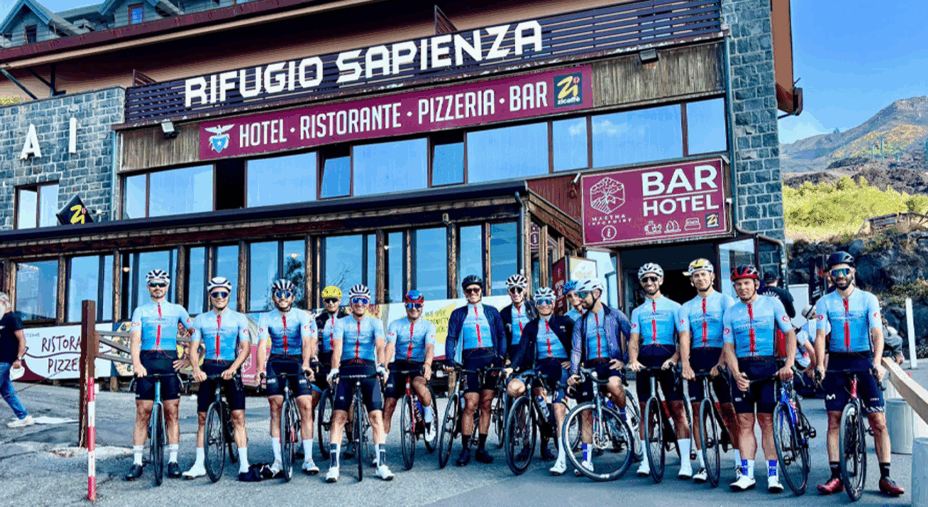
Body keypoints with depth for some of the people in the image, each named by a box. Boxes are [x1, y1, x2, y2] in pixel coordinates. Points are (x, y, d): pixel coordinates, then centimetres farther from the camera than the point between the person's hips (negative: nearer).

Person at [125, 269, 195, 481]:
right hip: (146, 362, 0)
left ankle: (173, 460, 6)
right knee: (142, 414, 0)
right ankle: (137, 462, 5)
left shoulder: (177, 310, 13)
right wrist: (136, 364, -18)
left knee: (172, 413, 0)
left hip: (169, 362, 0)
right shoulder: (140, 311, 11)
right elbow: (135, 338, -2)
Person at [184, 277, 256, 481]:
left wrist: (233, 368, -20)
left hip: (230, 369, -2)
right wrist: (196, 369, -15)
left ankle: (244, 467, -6)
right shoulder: (200, 319, 9)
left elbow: (246, 348, -4)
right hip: (208, 369, 2)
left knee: (238, 417, -7)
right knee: (202, 417, 5)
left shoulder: (239, 318, 3)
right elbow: (193, 348, 4)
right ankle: (199, 465, 15)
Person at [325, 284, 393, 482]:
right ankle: (334, 465, -3)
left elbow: (380, 346, -9)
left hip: (368, 369, 0)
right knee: (338, 416, -8)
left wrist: (381, 366, -28)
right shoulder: (341, 323, 5)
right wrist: (334, 370, -26)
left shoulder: (375, 323, 7)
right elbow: (337, 348, -9)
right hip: (346, 369, 0)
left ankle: (381, 464, -1)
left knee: (376, 415, -7)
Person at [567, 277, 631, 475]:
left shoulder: (615, 315, 6)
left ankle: (623, 415, -7)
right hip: (589, 367, 4)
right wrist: (574, 373, -8)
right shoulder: (580, 322, 15)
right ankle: (587, 459, 9)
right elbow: (576, 349, 6)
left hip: (610, 363, -4)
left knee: (614, 384, -39)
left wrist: (625, 360, -10)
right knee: (586, 413, 0)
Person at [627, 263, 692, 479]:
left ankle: (685, 461, -5)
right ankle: (646, 460, 10)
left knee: (678, 409, -7)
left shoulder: (673, 307, 10)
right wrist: (633, 360, -12)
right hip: (644, 360, 3)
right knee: (645, 410, 4)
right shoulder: (638, 312, 19)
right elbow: (634, 340, 9)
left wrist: (674, 358, -17)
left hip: (667, 360, -3)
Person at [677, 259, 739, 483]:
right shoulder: (686, 308, 15)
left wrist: (720, 362, -20)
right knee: (697, 410, 1)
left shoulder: (725, 300, 4)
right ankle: (703, 464, 8)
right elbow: (684, 336, 1)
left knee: (729, 410, -4)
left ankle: (740, 462, 6)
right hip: (696, 359, 3)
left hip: (719, 357, -3)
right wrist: (685, 364, -15)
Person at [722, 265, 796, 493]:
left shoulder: (772, 304, 4)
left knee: (767, 422, -3)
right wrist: (736, 373, -13)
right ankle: (747, 475, 6)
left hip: (767, 368, -2)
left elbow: (790, 333, 0)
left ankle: (773, 475, 3)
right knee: (745, 422, 2)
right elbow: (728, 346, 3)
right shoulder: (730, 313, 8)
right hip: (742, 369, 2)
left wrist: (788, 364, -13)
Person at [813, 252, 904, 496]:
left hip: (864, 362, -1)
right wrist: (819, 365, -19)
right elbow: (821, 336, -5)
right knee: (834, 421, 0)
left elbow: (877, 333, -10)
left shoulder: (868, 299, 0)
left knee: (878, 421, -5)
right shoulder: (824, 302, 3)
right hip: (837, 364, 1)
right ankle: (836, 477, 6)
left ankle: (885, 477, 3)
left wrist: (876, 363, -25)